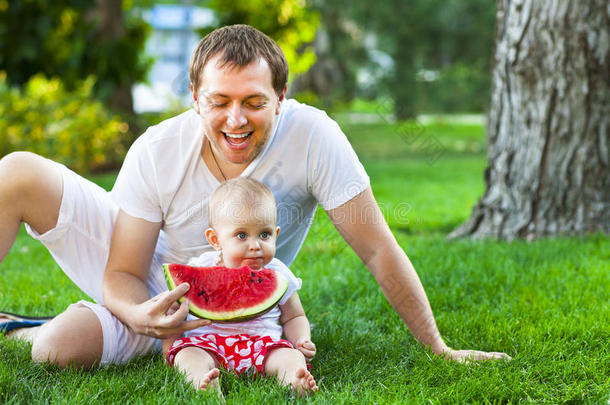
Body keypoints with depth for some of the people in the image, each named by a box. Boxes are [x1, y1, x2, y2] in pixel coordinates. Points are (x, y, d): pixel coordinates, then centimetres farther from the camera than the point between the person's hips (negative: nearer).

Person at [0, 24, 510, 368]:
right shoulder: (157, 150, -23)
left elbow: (378, 249, -24)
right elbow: (122, 273, -16)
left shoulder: (311, 136, -28)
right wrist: (140, 313, -39)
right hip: (142, 287, 2)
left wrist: (440, 349, -23)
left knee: (62, 347, -28)